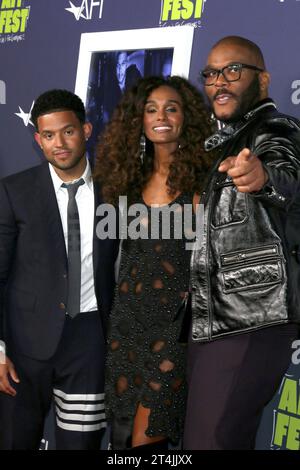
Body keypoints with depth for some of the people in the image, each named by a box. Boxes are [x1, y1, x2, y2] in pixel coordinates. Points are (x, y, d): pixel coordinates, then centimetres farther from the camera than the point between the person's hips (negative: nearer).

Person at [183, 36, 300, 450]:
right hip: (217, 318, 9)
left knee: (209, 441, -11)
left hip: (249, 322, -9)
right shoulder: (226, 142, 20)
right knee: (227, 438, 14)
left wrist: (263, 177, -55)